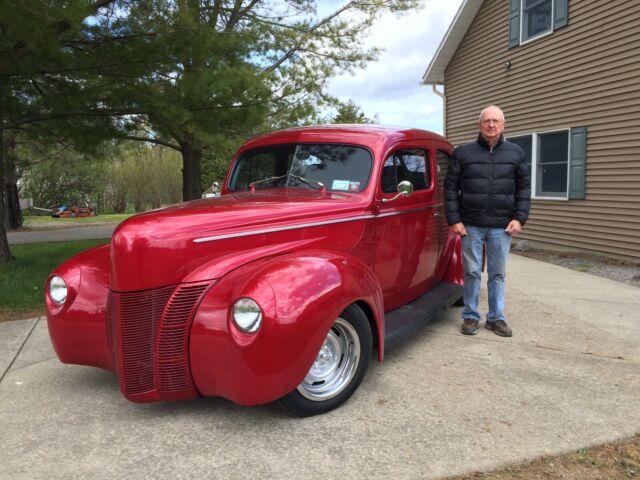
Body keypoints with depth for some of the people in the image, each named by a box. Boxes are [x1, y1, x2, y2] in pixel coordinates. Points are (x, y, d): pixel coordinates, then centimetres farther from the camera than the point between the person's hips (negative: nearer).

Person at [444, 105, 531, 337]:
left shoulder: (516, 153, 7)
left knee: (498, 274, 9)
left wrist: (519, 218, -1)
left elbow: (524, 188, 9)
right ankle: (470, 316, 18)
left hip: (502, 226, 1)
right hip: (471, 225, -1)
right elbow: (450, 188, 1)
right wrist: (454, 220, -6)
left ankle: (496, 318, 20)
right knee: (472, 272, 6)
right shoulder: (463, 153, 2)